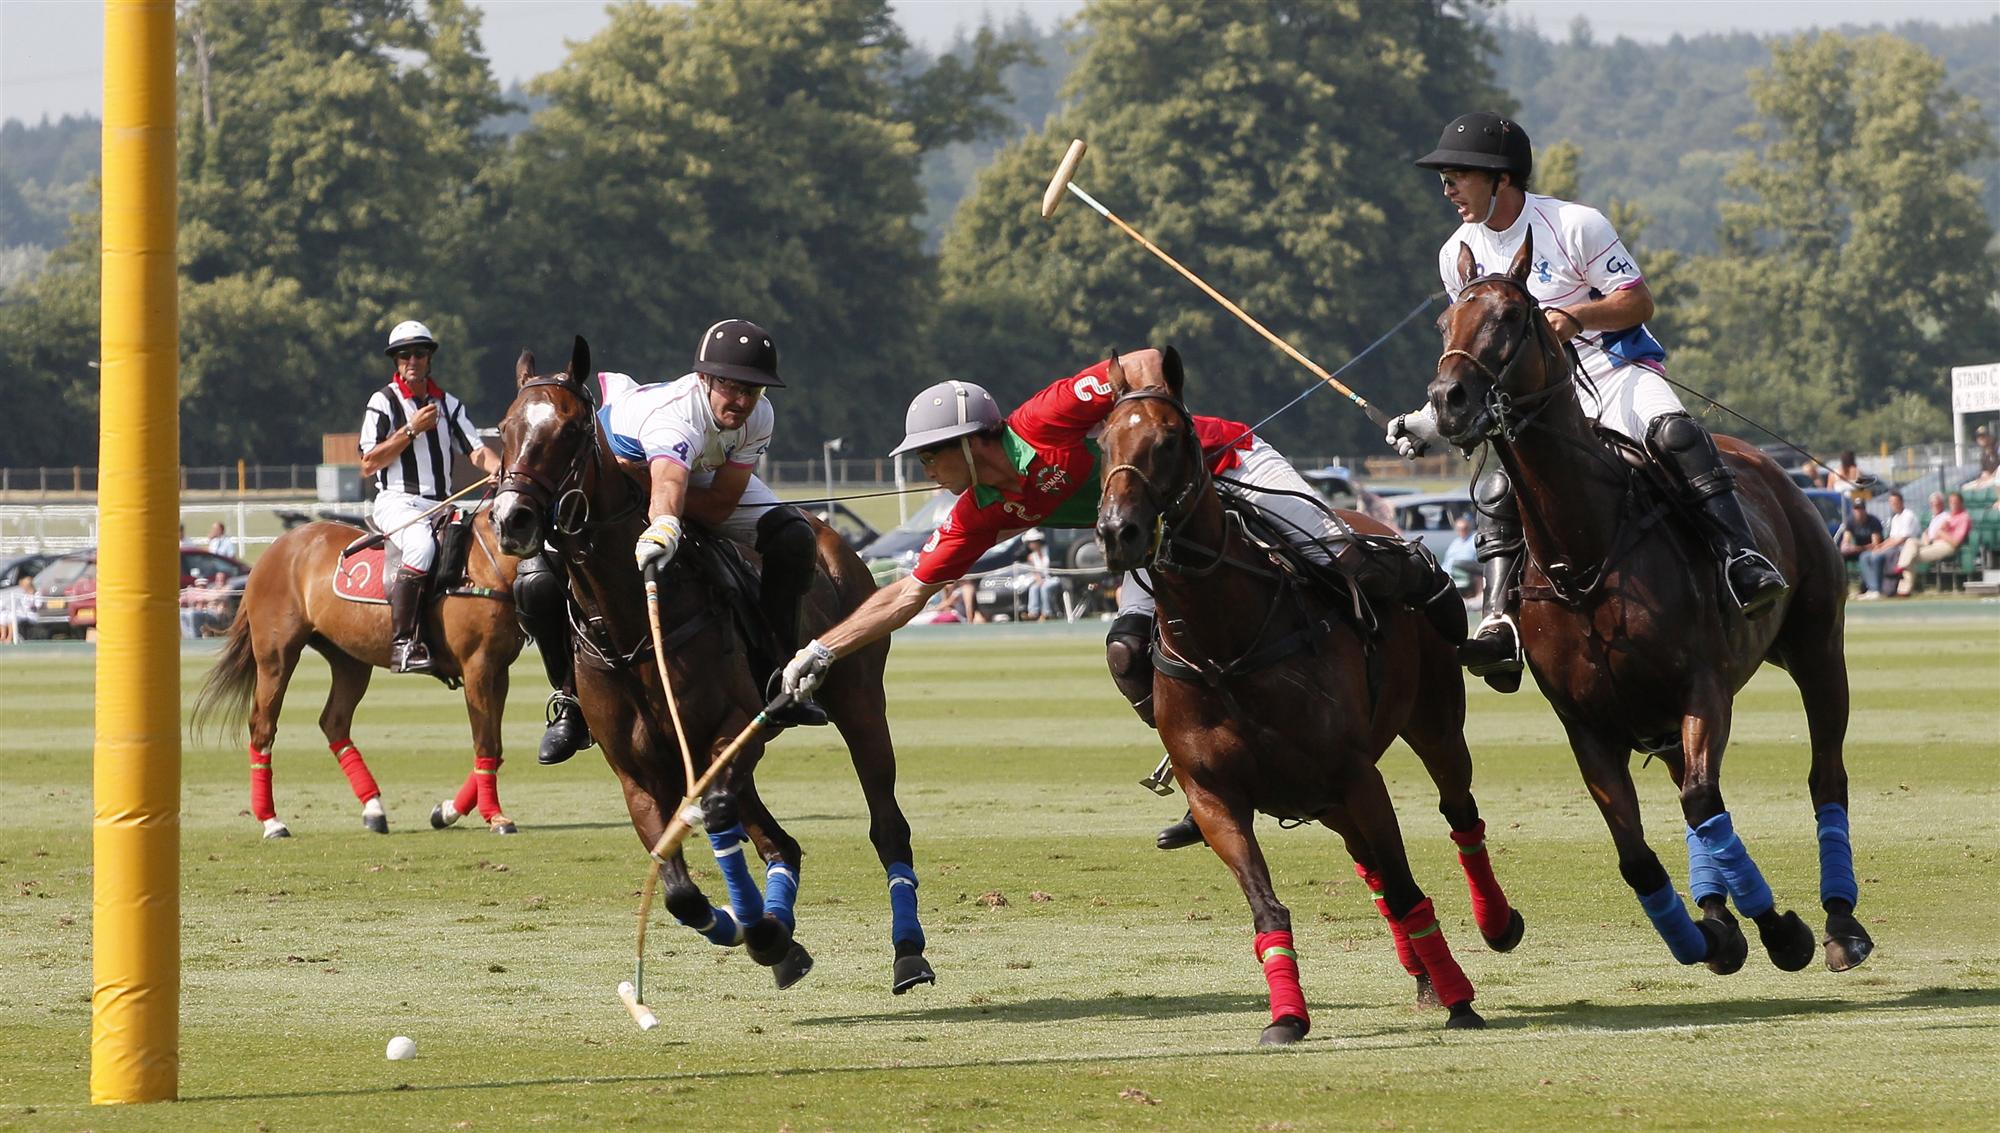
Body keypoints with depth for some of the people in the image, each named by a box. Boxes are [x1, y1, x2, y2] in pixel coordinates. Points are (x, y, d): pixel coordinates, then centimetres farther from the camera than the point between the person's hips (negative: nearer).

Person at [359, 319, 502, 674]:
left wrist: (502, 470, -13)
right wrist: (411, 430, -10)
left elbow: (476, 451, 9)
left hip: (440, 505, 6)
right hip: (398, 502, -6)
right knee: (421, 545, -36)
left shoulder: (448, 405, 18)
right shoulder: (383, 402, 3)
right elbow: (368, 464, -3)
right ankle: (404, 644, -39)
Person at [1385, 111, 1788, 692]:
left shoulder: (1575, 225, -8)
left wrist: (1575, 316, -24)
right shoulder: (1458, 255, 6)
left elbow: (1638, 301, -7)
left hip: (1615, 370, -4)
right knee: (1497, 488, -22)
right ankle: (1500, 625, -24)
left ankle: (1742, 561, -37)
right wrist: (1433, 419, 4)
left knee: (1676, 432, -32)